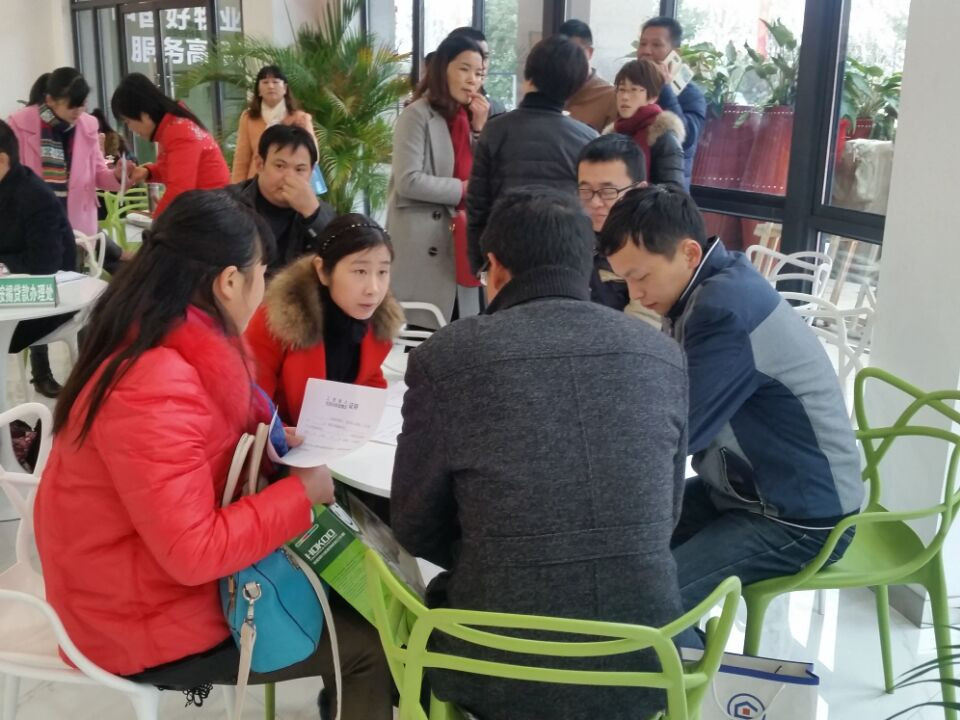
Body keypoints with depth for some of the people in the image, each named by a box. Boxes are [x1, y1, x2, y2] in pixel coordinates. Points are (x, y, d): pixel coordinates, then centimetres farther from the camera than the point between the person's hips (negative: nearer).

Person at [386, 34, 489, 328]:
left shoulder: (469, 118, 15)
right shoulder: (417, 115, -8)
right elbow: (408, 181, -18)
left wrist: (480, 129, -1)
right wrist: (463, 189, -14)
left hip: (461, 243, 7)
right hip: (424, 247, -7)